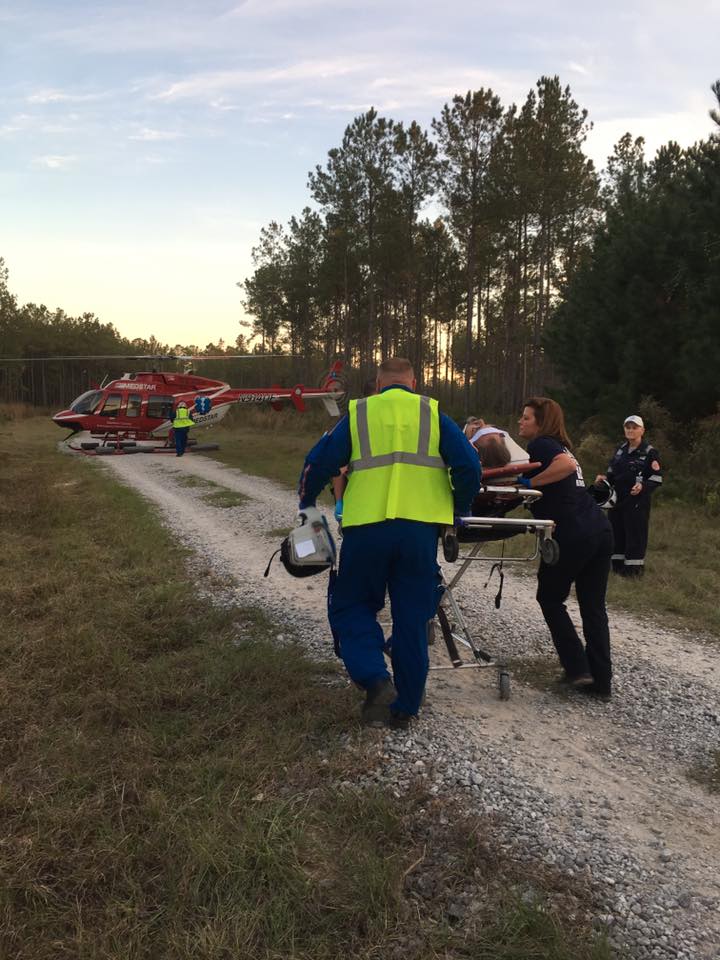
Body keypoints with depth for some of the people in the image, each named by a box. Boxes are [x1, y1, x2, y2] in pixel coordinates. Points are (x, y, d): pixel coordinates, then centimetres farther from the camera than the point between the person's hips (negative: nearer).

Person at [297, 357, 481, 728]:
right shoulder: (433, 414, 11)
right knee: (412, 618, 12)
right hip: (419, 528, 1)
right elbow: (468, 465, 2)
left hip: (366, 529, -1)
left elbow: (318, 462, 9)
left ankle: (376, 680, -5)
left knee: (351, 607, 15)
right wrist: (460, 508, 17)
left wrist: (306, 503, 26)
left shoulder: (358, 414, 11)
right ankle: (404, 706, 19)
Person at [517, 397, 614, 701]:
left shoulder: (541, 444, -4)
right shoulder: (556, 446, 23)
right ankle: (601, 681, 15)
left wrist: (529, 483, -16)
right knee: (593, 607, 12)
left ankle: (578, 669, 6)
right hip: (600, 530, 8)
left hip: (572, 536, -8)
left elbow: (567, 465, -23)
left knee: (550, 599, 11)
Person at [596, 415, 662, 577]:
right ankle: (618, 564, 19)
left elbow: (657, 478, -8)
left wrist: (643, 486, -25)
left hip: (638, 500, -6)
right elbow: (612, 471, 19)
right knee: (617, 531, 9)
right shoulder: (620, 449, 11)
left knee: (635, 533, -4)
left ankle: (635, 566, 4)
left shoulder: (650, 452, -7)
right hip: (618, 498, 6)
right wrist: (605, 477, -1)